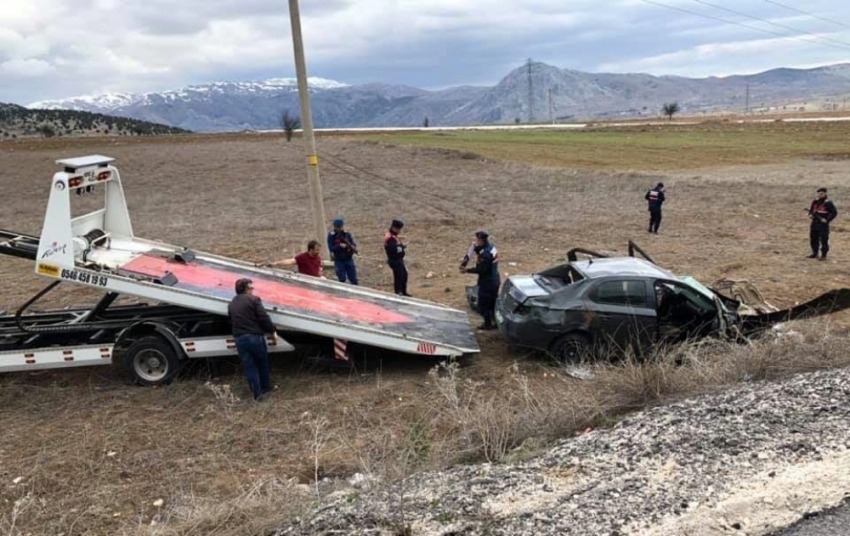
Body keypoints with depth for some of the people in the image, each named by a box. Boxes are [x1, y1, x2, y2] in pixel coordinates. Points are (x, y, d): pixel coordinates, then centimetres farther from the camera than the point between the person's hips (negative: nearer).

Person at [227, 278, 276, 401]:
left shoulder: (231, 304, 12)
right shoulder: (253, 300, -8)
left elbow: (231, 321, 18)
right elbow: (263, 317, -12)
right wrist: (272, 331, -2)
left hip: (239, 339, 4)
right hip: (255, 336, -4)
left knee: (249, 366, 8)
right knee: (262, 363, 16)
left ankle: (256, 393, 9)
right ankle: (266, 387, 29)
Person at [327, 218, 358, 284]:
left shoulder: (347, 234, 2)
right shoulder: (331, 236, -6)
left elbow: (354, 244, -2)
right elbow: (331, 248, -12)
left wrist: (353, 248, -25)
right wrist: (340, 246, -27)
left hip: (349, 259, 3)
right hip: (339, 261, -3)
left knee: (354, 279, 6)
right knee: (342, 280, 0)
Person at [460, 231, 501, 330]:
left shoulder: (485, 254, -28)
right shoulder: (491, 246, 1)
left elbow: (480, 269, -25)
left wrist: (467, 270, -16)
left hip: (487, 283, -9)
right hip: (494, 281, 9)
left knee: (483, 304, 6)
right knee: (493, 303, 20)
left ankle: (488, 324, 15)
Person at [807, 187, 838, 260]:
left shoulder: (828, 203, -8)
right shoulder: (815, 202, 10)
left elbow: (834, 212, -9)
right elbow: (811, 210, 22)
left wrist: (827, 220, -16)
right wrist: (810, 214, 0)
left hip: (823, 224, -7)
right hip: (814, 223, 7)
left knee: (824, 240, -4)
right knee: (813, 239, 12)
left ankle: (824, 256, 2)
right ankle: (815, 253, 24)